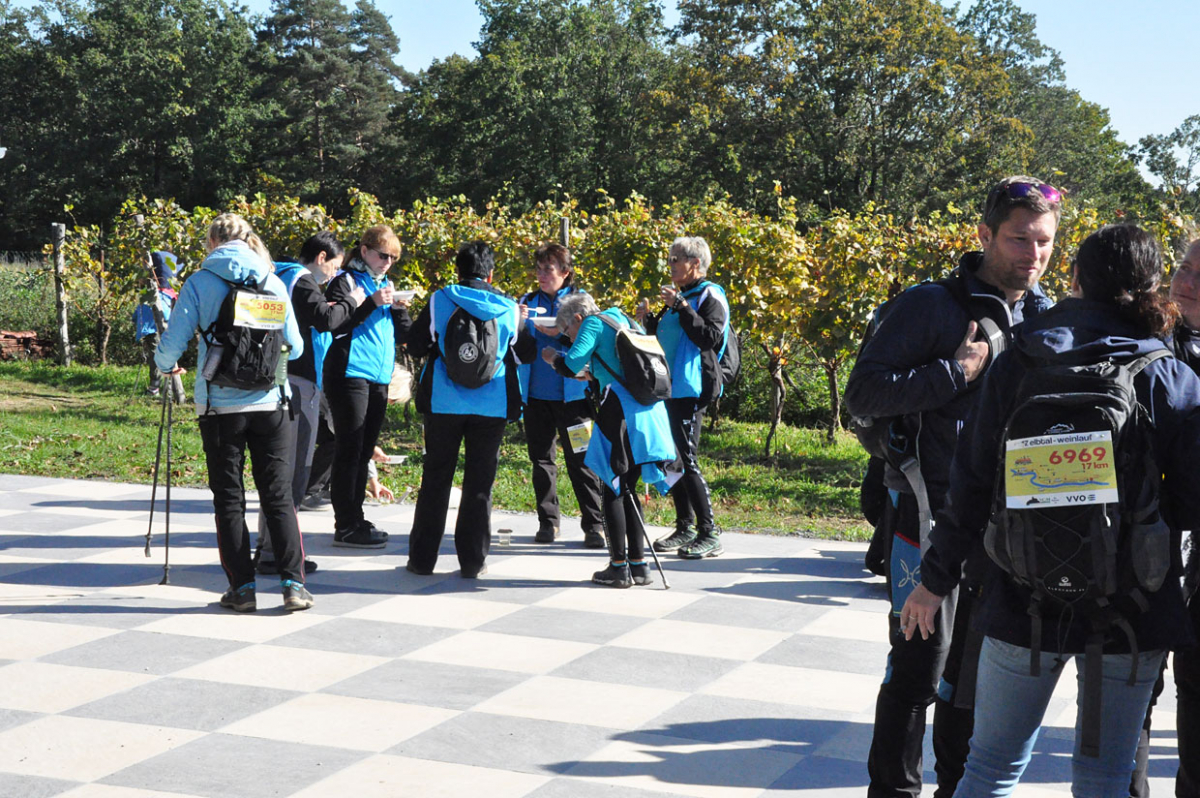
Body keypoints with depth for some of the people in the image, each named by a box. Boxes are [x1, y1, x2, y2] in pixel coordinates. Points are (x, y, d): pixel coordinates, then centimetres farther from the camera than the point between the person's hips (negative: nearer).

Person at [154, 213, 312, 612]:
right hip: (269, 402, 1)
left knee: (228, 498, 8)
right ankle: (293, 583, 1)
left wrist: (166, 365, 20)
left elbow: (174, 342, -3)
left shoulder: (200, 282, -1)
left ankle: (242, 587, 7)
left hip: (220, 404, -1)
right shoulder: (272, 282, 4)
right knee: (278, 496, 6)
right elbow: (295, 347, 8)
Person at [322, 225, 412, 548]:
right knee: (349, 451, -6)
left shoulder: (386, 285, 20)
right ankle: (346, 527, -4)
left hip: (379, 378, 8)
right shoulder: (346, 281, -3)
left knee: (363, 452, 12)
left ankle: (355, 519, 19)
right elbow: (334, 324, -15)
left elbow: (403, 334, 17)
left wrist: (399, 310, -2)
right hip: (350, 374, -8)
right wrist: (371, 303, -20)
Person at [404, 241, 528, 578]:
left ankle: (422, 557, 11)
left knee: (436, 478, 9)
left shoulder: (440, 300, -2)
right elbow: (522, 354, 9)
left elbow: (416, 346, 1)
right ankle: (473, 560, 8)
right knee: (479, 483, 7)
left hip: (444, 402, 0)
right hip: (492, 406, 0)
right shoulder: (508, 307, 1)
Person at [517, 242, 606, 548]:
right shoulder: (528, 302, 12)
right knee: (541, 459, 8)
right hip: (536, 394, 4)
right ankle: (547, 522, 17)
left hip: (571, 394, -4)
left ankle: (594, 525, 0)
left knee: (579, 460, -4)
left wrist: (560, 334, -20)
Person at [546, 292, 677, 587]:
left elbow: (571, 364, -12)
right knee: (626, 488, 15)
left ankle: (619, 567, 2)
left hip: (621, 411, -8)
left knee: (613, 487, 0)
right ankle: (639, 564, 15)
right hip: (650, 410, 8)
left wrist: (553, 358, 8)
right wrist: (593, 374, 36)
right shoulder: (620, 320, 24)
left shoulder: (593, 323, 0)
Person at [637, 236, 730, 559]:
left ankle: (710, 534, -8)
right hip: (669, 387, 9)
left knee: (687, 459, -12)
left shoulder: (710, 296, -6)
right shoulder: (677, 295, 19)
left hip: (691, 389, -9)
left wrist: (681, 307, -21)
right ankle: (685, 528, 17)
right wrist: (648, 319, 9)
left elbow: (710, 338, -20)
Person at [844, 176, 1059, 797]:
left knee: (973, 665, 15)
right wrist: (956, 373, -21)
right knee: (919, 662, -1)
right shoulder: (931, 305, -9)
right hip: (928, 511, -5)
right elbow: (863, 392, -15)